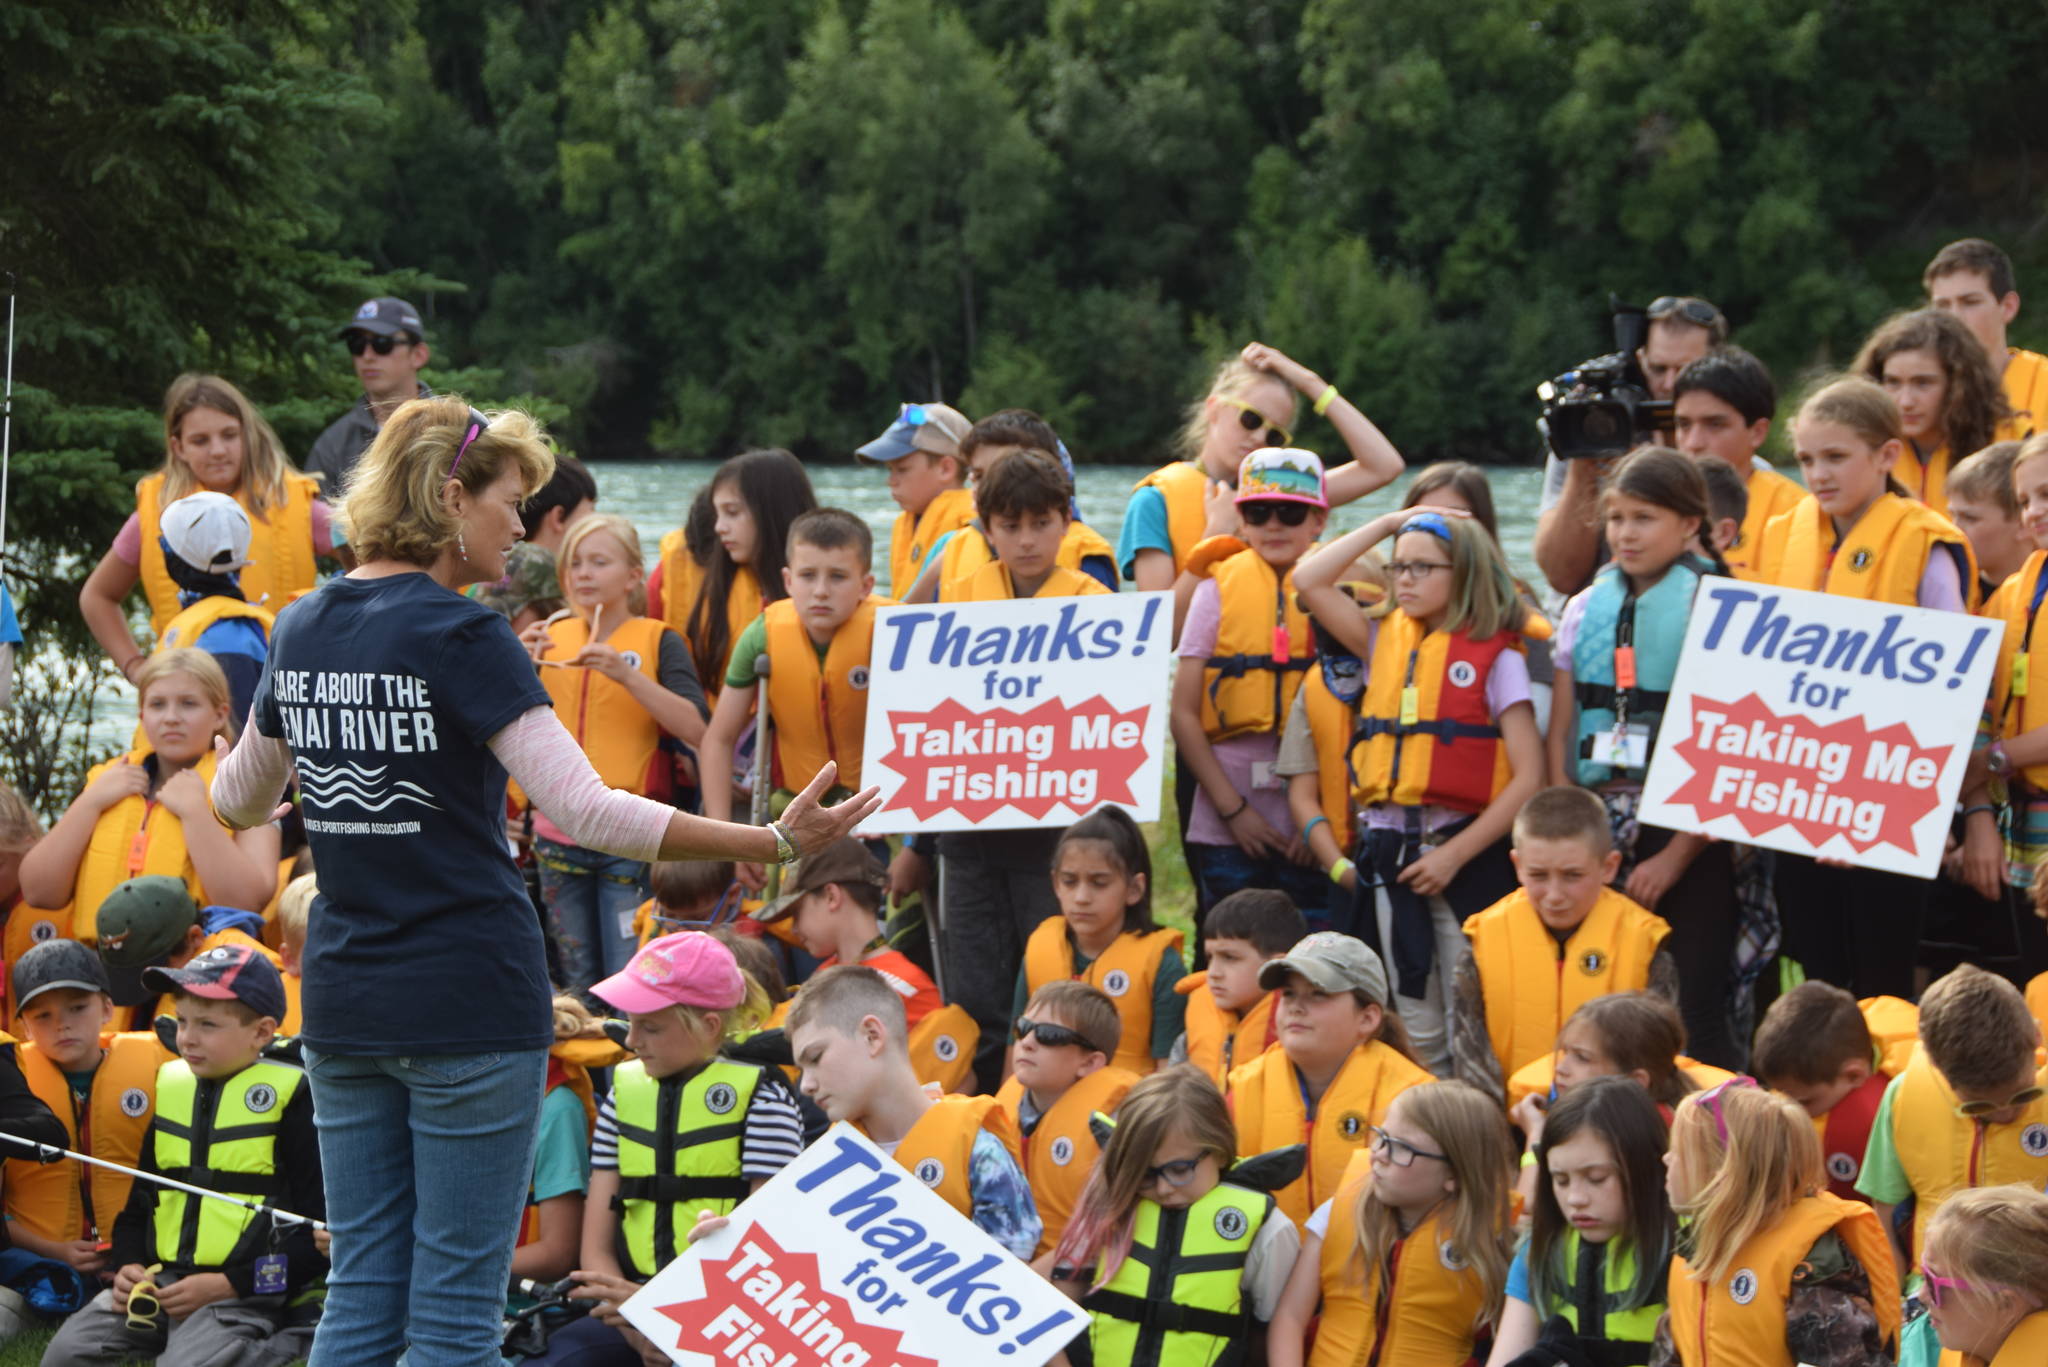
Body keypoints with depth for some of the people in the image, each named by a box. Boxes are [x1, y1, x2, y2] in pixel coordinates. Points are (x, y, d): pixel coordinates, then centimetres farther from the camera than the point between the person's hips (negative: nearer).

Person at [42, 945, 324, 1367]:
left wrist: (227, 1284, -14)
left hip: (241, 1295, -5)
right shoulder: (170, 1086, 14)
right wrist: (127, 1265, 1)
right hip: (158, 1281, 5)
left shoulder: (292, 1098, -4)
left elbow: (317, 1226, -8)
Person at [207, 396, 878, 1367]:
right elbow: (584, 811, -20)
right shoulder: (458, 637, -13)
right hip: (468, 1003, -7)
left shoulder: (301, 631, 8)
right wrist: (774, 842, -20)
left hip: (342, 999, 7)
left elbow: (238, 802, 22)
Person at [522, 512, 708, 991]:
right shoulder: (552, 635, 9)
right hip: (559, 834, 4)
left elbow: (696, 729, -16)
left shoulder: (657, 640, -2)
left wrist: (626, 674, -22)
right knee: (577, 984, 10)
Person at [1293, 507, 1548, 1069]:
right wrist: (1389, 523, 7)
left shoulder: (1497, 656, -5)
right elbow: (1310, 580, 8)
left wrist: (1455, 855, -14)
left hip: (1465, 850, -5)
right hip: (1388, 850, 5)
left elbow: (1529, 778, -10)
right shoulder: (1385, 640, 11)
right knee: (1417, 1027, 9)